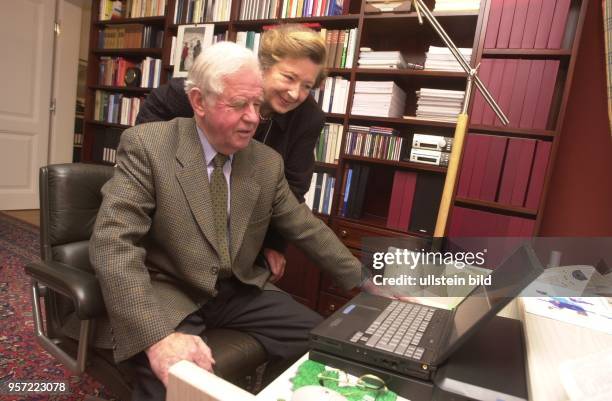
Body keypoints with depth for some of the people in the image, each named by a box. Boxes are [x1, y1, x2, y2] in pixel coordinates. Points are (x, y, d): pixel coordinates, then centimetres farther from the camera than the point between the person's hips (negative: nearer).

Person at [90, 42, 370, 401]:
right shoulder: (147, 145, -13)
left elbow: (307, 229, 8)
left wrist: (365, 282, 8)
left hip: (241, 292, 5)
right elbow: (113, 243, -21)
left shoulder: (268, 162, 1)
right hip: (168, 297, -4)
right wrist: (157, 335, -32)